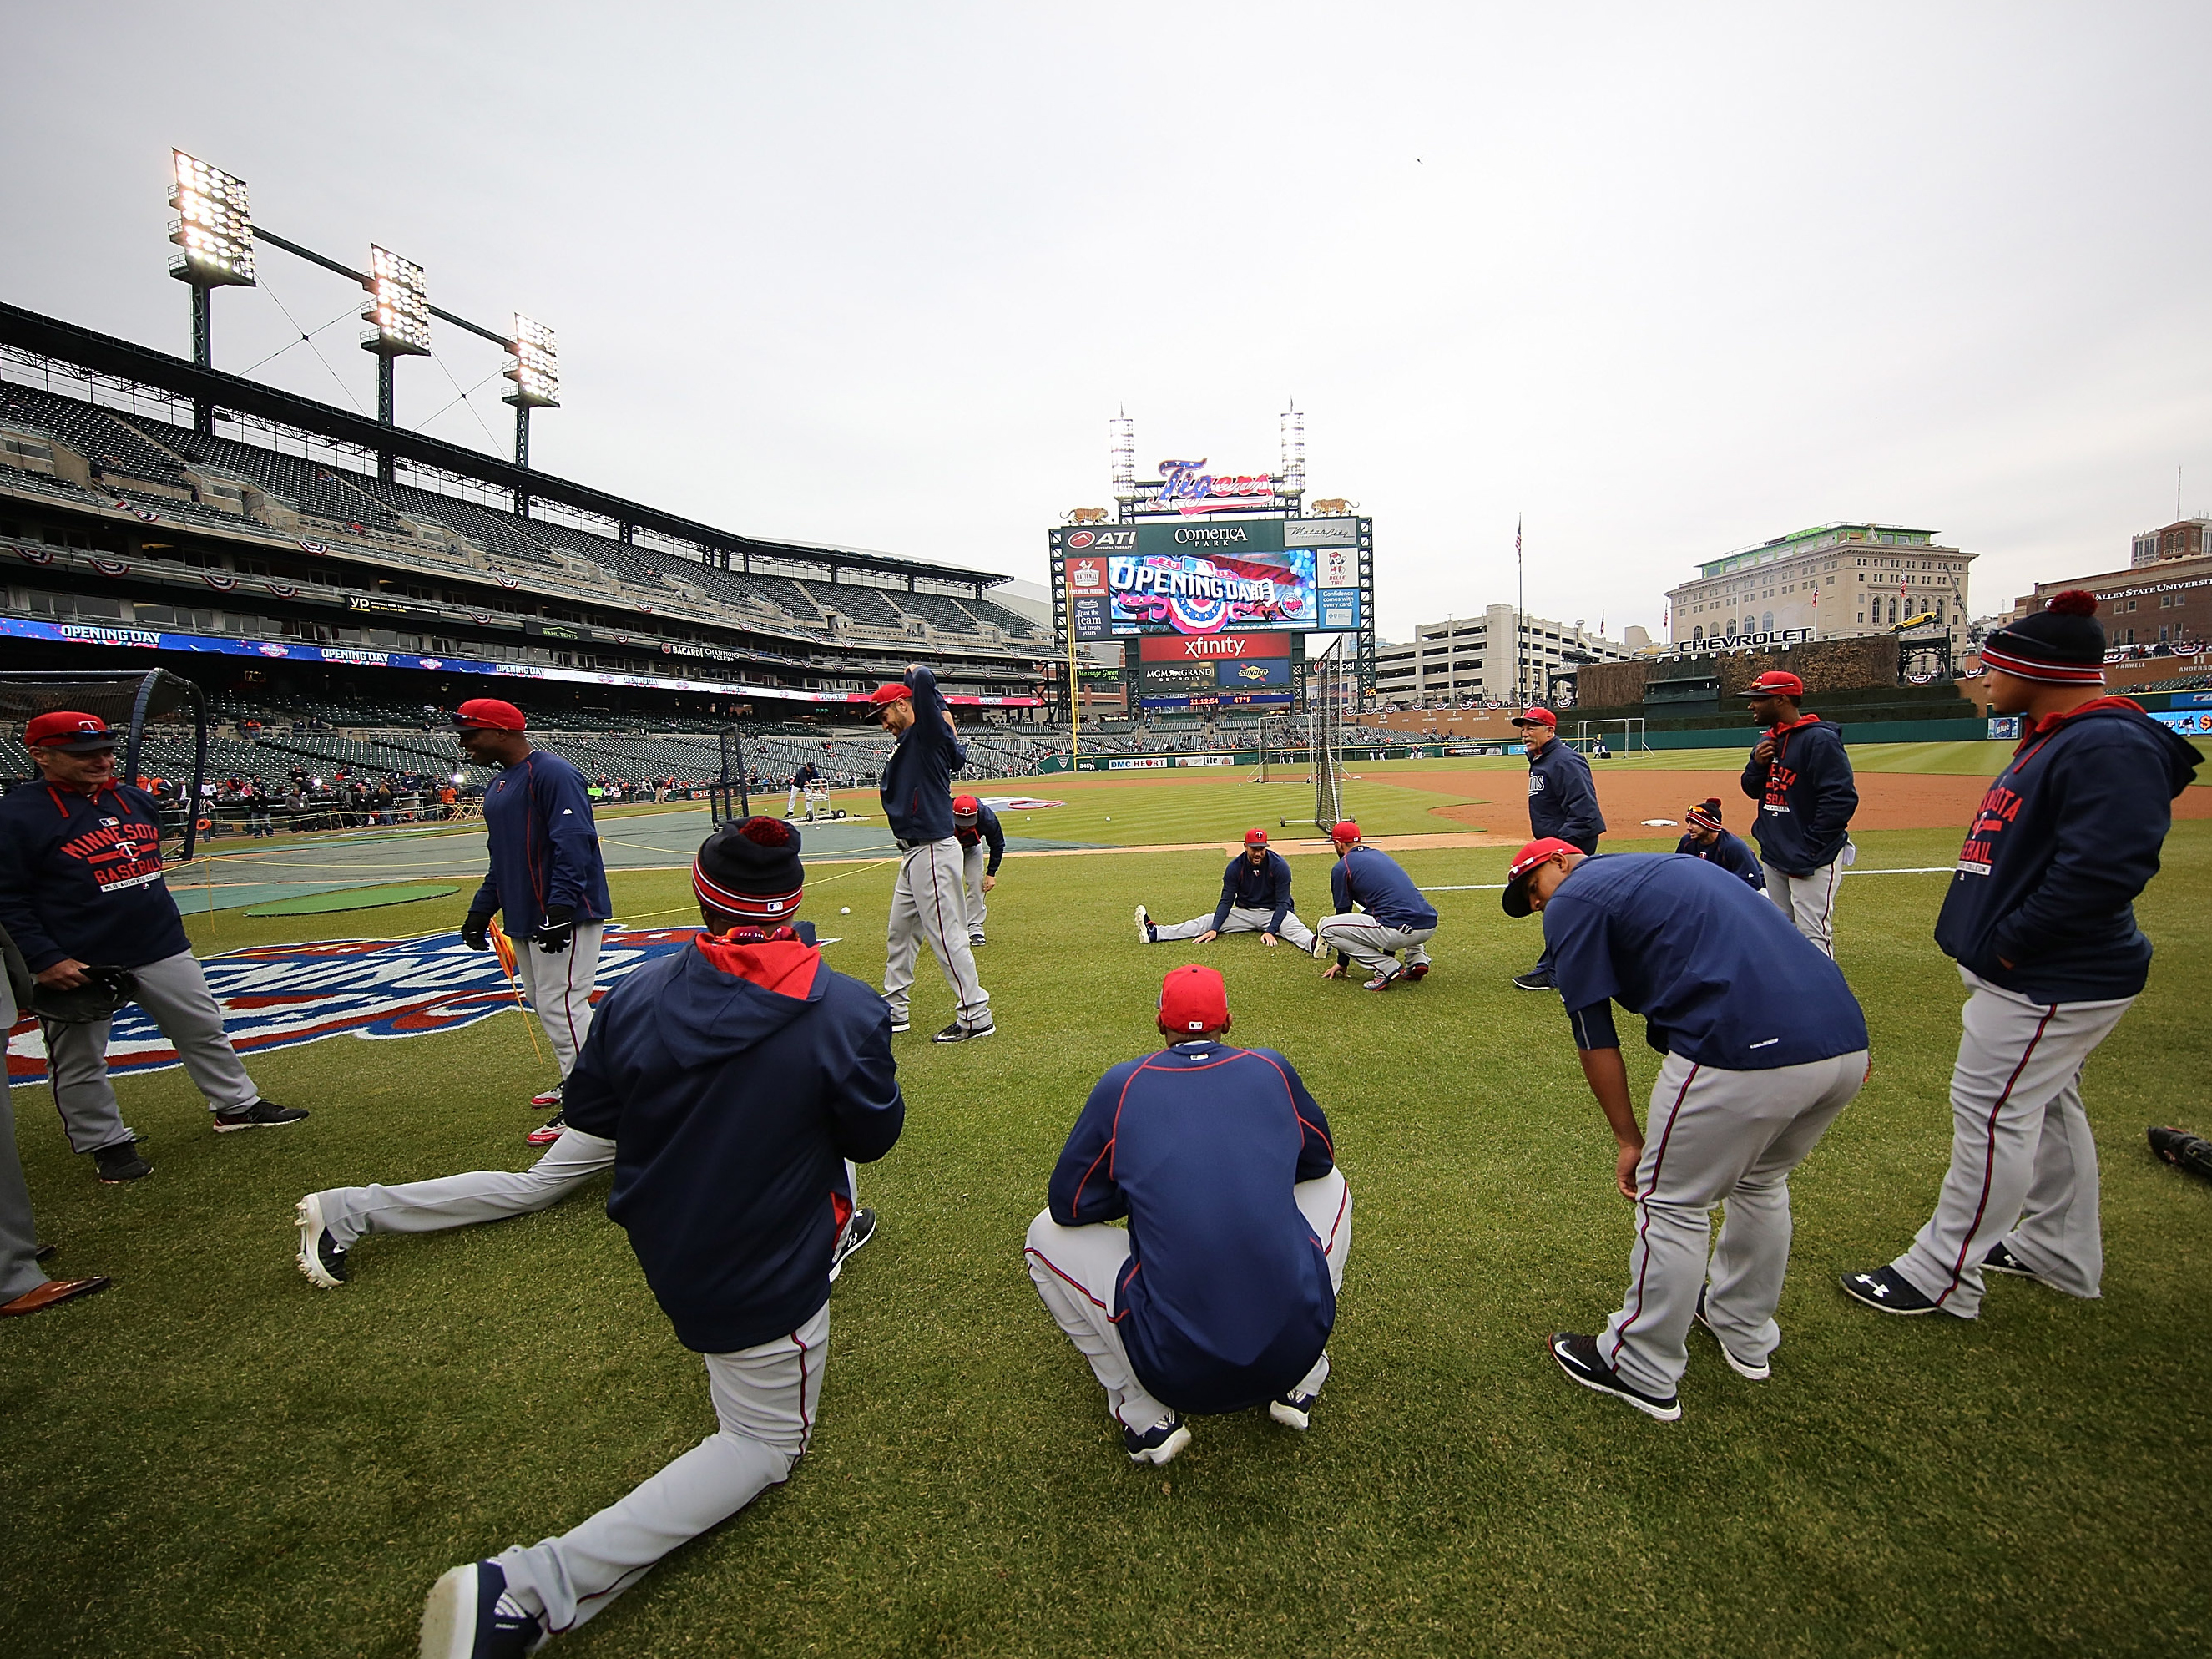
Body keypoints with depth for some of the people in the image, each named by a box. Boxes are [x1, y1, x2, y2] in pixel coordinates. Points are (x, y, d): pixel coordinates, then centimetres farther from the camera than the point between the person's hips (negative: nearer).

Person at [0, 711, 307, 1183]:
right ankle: (106, 1142, 23)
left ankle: (237, 1106, 28)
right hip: (77, 965, -5)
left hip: (163, 949, 6)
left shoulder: (138, 801, 8)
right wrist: (45, 960, -20)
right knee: (80, 1061, 8)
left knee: (205, 1030, 14)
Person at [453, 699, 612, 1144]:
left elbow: (574, 843, -22)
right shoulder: (497, 787, 18)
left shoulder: (553, 773, -13)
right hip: (524, 918, 10)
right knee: (543, 1005, 15)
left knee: (560, 1005, -9)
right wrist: (480, 911, 21)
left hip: (564, 916, -10)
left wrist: (560, 908, -29)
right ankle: (575, 1080, 29)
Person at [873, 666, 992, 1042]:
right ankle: (893, 1011, 31)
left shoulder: (930, 733, -13)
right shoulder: (908, 743, 19)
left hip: (933, 850, -11)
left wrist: (915, 673, -3)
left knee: (945, 934, -7)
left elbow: (923, 679, -24)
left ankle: (976, 1015, 1)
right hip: (913, 853, 11)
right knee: (900, 931, 19)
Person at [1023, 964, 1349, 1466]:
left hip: (1176, 1367, -2)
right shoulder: (1273, 1069, 2)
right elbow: (1320, 1160, 20)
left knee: (1047, 1234, 19)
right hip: (1296, 1346, 3)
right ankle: (1298, 1386, 28)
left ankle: (1147, 1417, 15)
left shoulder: (1122, 1085, -3)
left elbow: (1069, 1204, 6)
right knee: (1329, 1185, 29)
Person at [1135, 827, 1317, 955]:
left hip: (1274, 912, -3)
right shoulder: (1235, 867, -9)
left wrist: (1271, 931, -32)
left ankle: (1315, 945, -68)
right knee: (1207, 922, -12)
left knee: (1293, 926, -36)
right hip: (1244, 913, 3)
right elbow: (1226, 901, -7)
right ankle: (1154, 932, -25)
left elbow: (1282, 903, -19)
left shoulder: (1279, 865, -18)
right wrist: (1214, 929, -21)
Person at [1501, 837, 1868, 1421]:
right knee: (1761, 1183, 29)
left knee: (1673, 1204, 9)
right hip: (1848, 1040, 9)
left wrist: (1630, 1141, 11)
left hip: (1744, 1051, -8)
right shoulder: (1675, 866, 30)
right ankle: (1747, 1335, 48)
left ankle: (1641, 1372, 25)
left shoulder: (1573, 901, 6)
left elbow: (1594, 1036, 4)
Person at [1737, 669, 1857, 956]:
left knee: (1812, 936, -10)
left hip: (1813, 860, -9)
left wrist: (1807, 850, -20)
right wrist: (1757, 765, -3)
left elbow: (1841, 799, -19)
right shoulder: (1769, 741, 12)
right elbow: (1752, 790, 19)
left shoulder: (1820, 739, -14)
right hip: (1774, 856, 9)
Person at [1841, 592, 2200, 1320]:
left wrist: (2006, 945, -23)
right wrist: (1992, 947, 14)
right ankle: (2061, 1252, 38)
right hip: (2039, 975, 11)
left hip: (2051, 984, -11)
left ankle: (1942, 1276, 6)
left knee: (1991, 1112, -4)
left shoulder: (2111, 747, -21)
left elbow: (2104, 869, -30)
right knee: (2046, 1107, 21)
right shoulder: (2057, 739, 13)